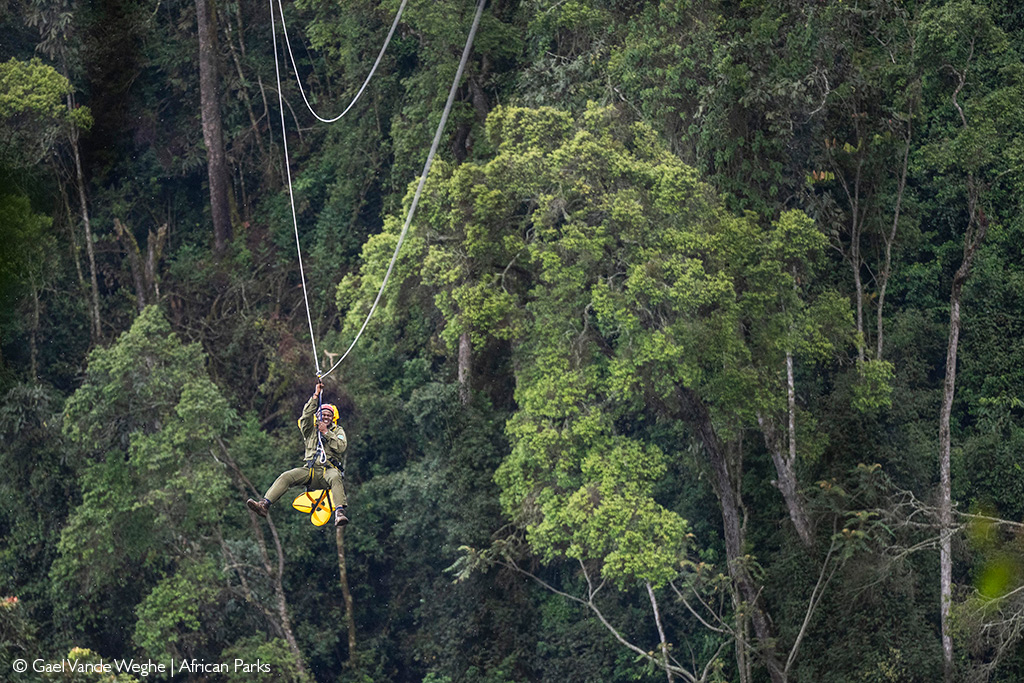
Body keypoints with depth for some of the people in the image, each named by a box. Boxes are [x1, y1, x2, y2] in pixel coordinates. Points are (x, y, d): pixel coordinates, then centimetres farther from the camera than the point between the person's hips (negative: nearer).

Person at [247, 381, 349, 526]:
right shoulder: (310, 430, 22)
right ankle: (264, 505, -32)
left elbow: (341, 447, 2)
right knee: (286, 477, -22)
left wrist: (326, 433, -2)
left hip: (329, 469, -2)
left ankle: (340, 512, -54)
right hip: (310, 469, 2)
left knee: (335, 478, -39)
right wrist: (316, 395, 0)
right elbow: (306, 415, 3)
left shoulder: (338, 431, 20)